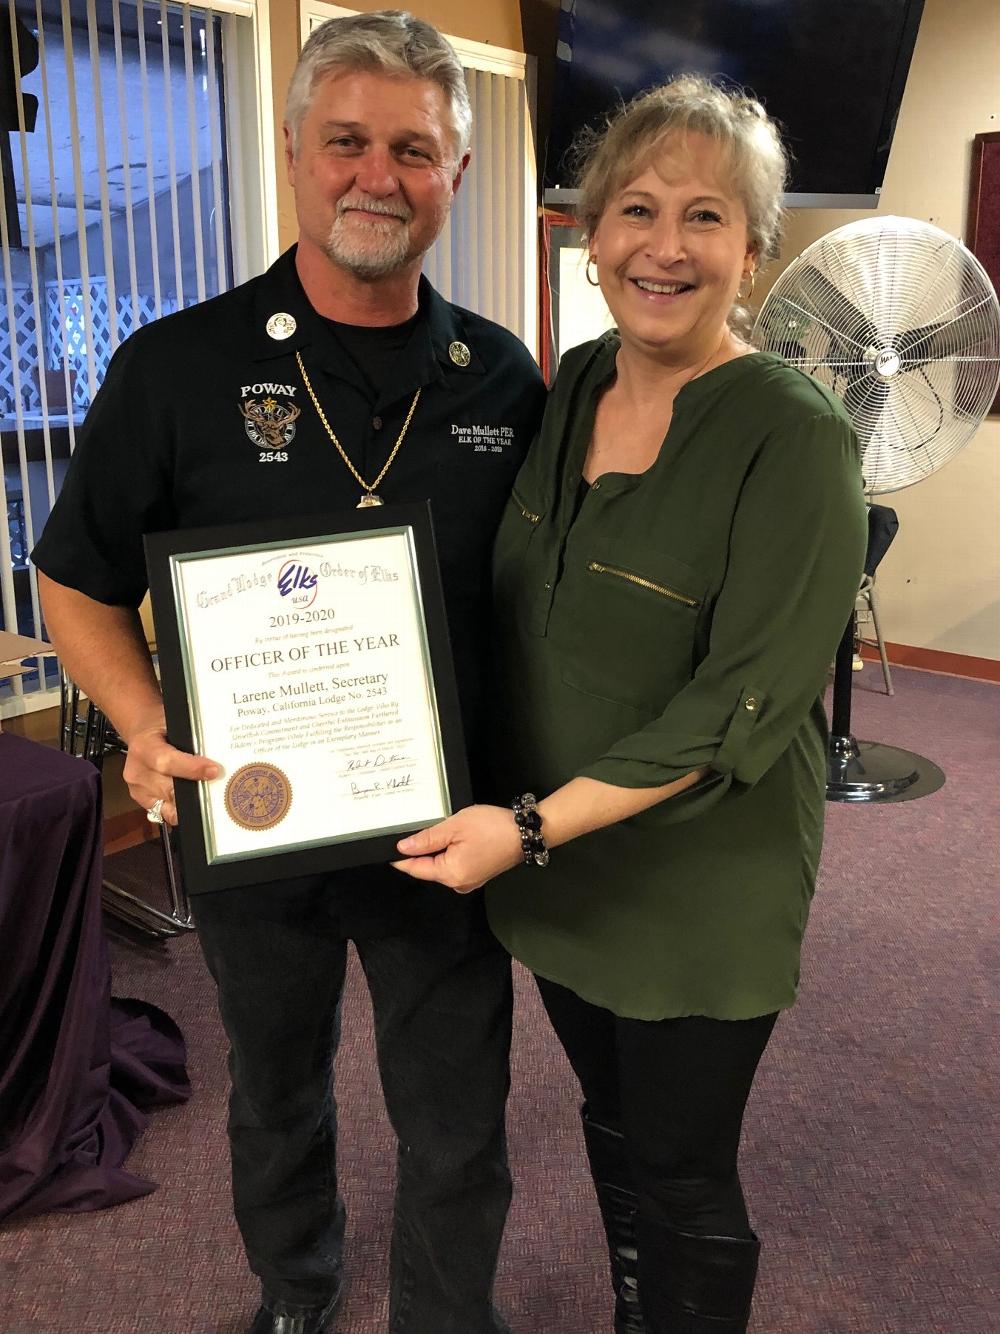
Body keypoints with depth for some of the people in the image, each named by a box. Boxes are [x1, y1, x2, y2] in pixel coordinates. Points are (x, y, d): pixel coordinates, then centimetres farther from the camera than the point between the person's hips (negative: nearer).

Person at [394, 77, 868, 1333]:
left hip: (697, 891, -6)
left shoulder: (794, 439, -18)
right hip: (560, 870, 6)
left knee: (681, 1182, 14)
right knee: (612, 1127, 26)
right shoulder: (568, 389, 2)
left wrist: (533, 827, -24)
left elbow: (742, 707, -21)